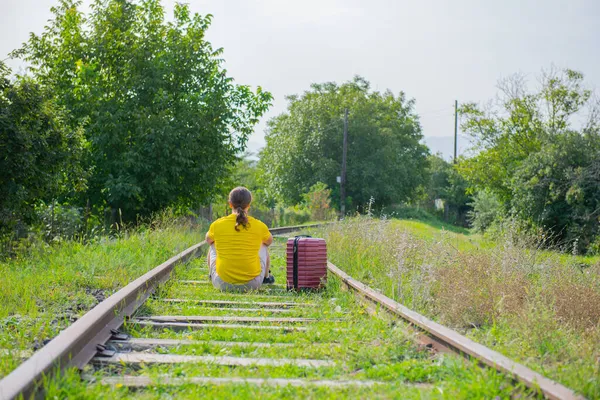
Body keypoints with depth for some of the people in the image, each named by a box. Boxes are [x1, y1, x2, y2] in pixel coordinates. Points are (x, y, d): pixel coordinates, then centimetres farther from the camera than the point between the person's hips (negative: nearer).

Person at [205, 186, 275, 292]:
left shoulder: (217, 225, -9)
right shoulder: (259, 226, -8)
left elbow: (208, 240, 15)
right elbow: (270, 241, 15)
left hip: (222, 284, 0)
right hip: (252, 284, 0)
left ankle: (211, 275, 51)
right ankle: (266, 277, 49)